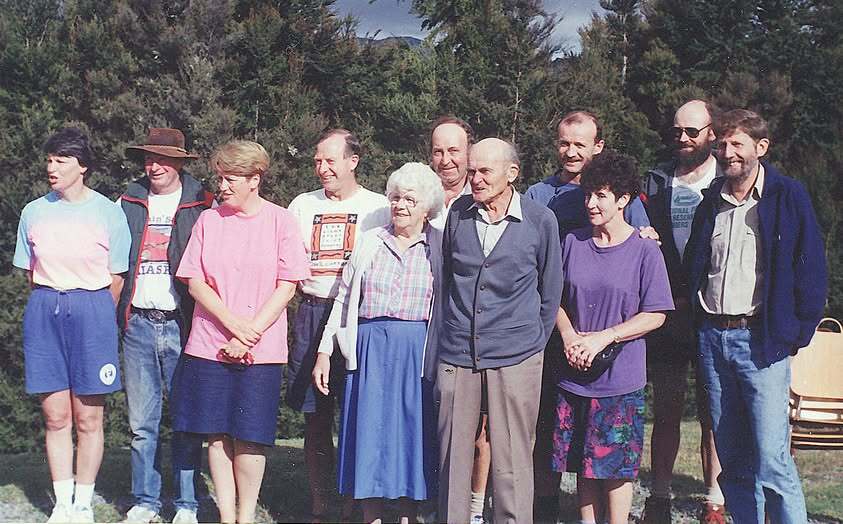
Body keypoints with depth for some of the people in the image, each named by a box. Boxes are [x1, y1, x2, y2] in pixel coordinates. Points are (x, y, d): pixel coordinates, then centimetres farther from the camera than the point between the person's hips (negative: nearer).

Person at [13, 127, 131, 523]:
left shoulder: (108, 212, -2)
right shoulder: (34, 212, 7)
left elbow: (116, 279, 3)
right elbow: (30, 272, 15)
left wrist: (92, 312, 5)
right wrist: (51, 303, 8)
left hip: (92, 311, -3)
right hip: (44, 313, 3)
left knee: (88, 419, 2)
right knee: (55, 417, 4)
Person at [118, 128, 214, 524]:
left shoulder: (202, 205, 2)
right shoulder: (129, 203, 12)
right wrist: (116, 312, 7)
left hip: (183, 324, -3)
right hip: (139, 324, 3)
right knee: (142, 422, 7)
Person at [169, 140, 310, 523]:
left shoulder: (280, 221, 0)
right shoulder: (209, 220, 7)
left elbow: (286, 287, -4)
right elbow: (195, 282, 3)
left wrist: (250, 334, -11)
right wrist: (234, 324, -10)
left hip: (260, 349, -2)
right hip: (210, 344, 3)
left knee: (250, 436, -1)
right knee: (217, 434, 5)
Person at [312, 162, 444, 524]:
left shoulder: (440, 247, 4)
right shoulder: (369, 243, 10)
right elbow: (344, 300, 11)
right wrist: (324, 351, 6)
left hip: (417, 354, -1)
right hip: (369, 349, 2)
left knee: (411, 432, 3)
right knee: (369, 430, 2)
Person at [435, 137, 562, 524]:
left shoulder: (540, 221, -2)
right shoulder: (458, 213, 5)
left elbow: (550, 291, 9)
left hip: (515, 358, -2)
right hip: (456, 355, 3)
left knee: (511, 463, 0)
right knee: (453, 459, 6)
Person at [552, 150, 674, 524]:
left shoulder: (644, 251, -6)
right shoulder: (573, 242, 5)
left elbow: (655, 315, -6)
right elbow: (557, 300, 12)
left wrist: (603, 338, -14)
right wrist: (569, 336, -6)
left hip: (620, 378, -3)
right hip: (574, 374, 4)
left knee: (617, 464, 2)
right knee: (583, 463, 10)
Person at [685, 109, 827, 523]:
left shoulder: (788, 197, -4)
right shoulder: (711, 202, 12)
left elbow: (811, 271, -4)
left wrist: (797, 334, -7)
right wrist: (697, 316, 10)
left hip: (762, 340, -5)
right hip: (712, 337, 5)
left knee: (771, 463, -11)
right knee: (732, 461, 9)